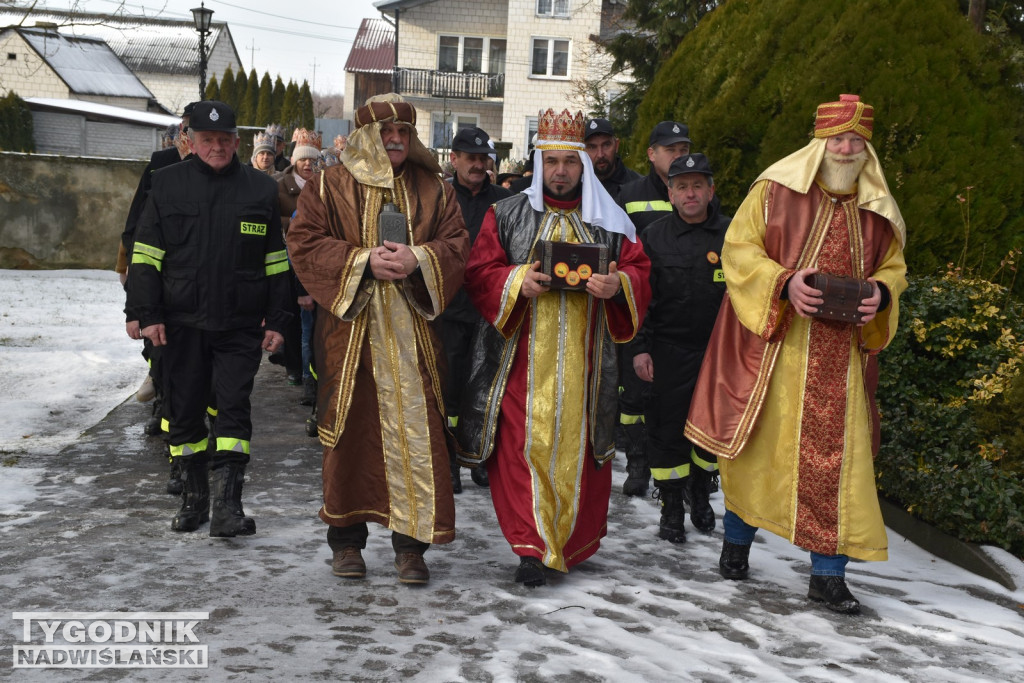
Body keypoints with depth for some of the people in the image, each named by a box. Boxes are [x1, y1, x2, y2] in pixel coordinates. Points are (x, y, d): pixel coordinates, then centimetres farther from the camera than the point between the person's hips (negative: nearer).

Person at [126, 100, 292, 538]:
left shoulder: (260, 189, 5)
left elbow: (275, 262, 8)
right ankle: (193, 494, 24)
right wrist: (149, 315, -3)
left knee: (233, 407, -6)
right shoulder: (167, 184, 4)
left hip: (240, 325, -1)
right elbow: (146, 256, 5)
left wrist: (275, 321, 3)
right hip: (182, 322, 1)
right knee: (184, 410, 9)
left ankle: (228, 504, -5)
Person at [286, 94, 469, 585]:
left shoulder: (434, 191, 12)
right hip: (348, 329, -1)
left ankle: (411, 543, 6)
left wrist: (417, 259, -13)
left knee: (416, 432, -3)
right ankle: (346, 539, 17)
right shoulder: (329, 186, 6)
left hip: (412, 335, 1)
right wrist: (363, 261, -13)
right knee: (349, 432, 4)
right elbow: (304, 243, -2)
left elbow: (457, 245, 7)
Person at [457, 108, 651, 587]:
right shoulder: (507, 215, 7)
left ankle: (574, 542, 22)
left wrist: (617, 285, -14)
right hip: (521, 355, -1)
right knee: (523, 444, -7)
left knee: (579, 447, 5)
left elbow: (640, 271, 8)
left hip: (584, 357, 1)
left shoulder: (610, 221, 10)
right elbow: (479, 274, 3)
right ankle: (530, 546, -3)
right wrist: (517, 282, -16)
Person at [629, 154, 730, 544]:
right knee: (667, 430, 2)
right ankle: (671, 508, 18)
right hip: (669, 351, -1)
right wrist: (639, 348, -5)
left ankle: (699, 490, 36)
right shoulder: (653, 238, 1)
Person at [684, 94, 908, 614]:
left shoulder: (876, 208, 10)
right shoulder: (775, 190, -2)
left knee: (837, 456, 0)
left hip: (841, 355, 3)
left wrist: (881, 293, -6)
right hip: (773, 347, -3)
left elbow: (894, 266, 18)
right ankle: (736, 541, 29)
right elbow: (738, 248, -4)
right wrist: (784, 282, -20)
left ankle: (827, 574, 8)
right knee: (759, 446, 7)